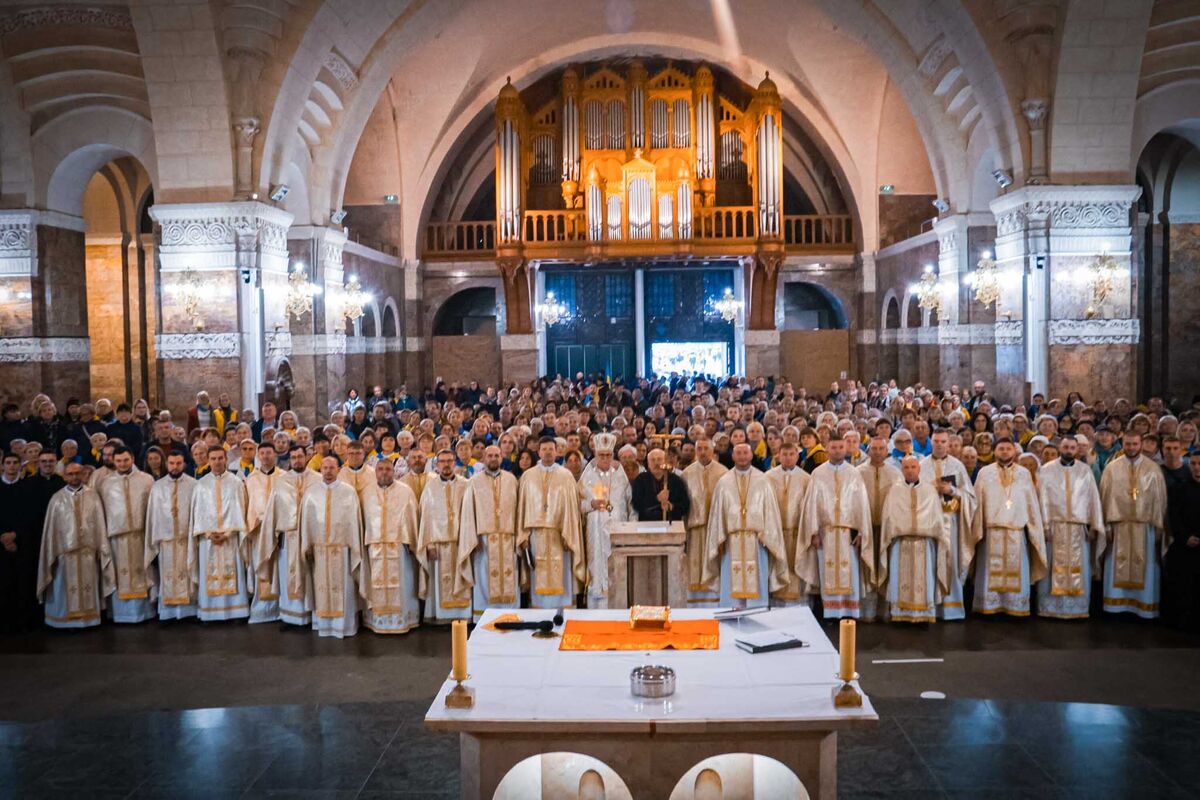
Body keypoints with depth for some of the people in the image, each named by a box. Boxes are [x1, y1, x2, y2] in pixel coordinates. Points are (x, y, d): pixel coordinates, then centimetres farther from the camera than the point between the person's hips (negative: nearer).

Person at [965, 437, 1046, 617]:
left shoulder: (1024, 473, 8)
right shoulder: (985, 473, 5)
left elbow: (1032, 503, 8)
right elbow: (977, 502, 3)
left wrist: (1034, 528, 3)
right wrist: (978, 528, -2)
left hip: (1017, 531, 1)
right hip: (991, 530, -1)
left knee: (1016, 570, 4)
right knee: (992, 570, 1)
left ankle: (1016, 606, 11)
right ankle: (989, 605, 7)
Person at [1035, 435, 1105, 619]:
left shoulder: (1085, 470, 8)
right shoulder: (1047, 470, 3)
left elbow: (1093, 498, 6)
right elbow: (1042, 499, -2)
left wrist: (1094, 526, -1)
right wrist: (1044, 526, -10)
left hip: (1079, 527, 2)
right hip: (1054, 525, -2)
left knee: (1080, 569, 3)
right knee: (1052, 568, 0)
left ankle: (1078, 608, 11)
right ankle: (1050, 607, 6)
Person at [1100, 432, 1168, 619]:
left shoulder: (1153, 469, 2)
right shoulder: (1112, 468, 2)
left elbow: (1160, 498, 2)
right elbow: (1105, 497, 1)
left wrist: (1159, 526, -3)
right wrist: (1107, 524, -3)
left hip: (1145, 524, 0)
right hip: (1119, 524, 0)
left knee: (1145, 566, 5)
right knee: (1118, 564, 5)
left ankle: (1144, 605, 14)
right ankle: (1118, 602, 12)